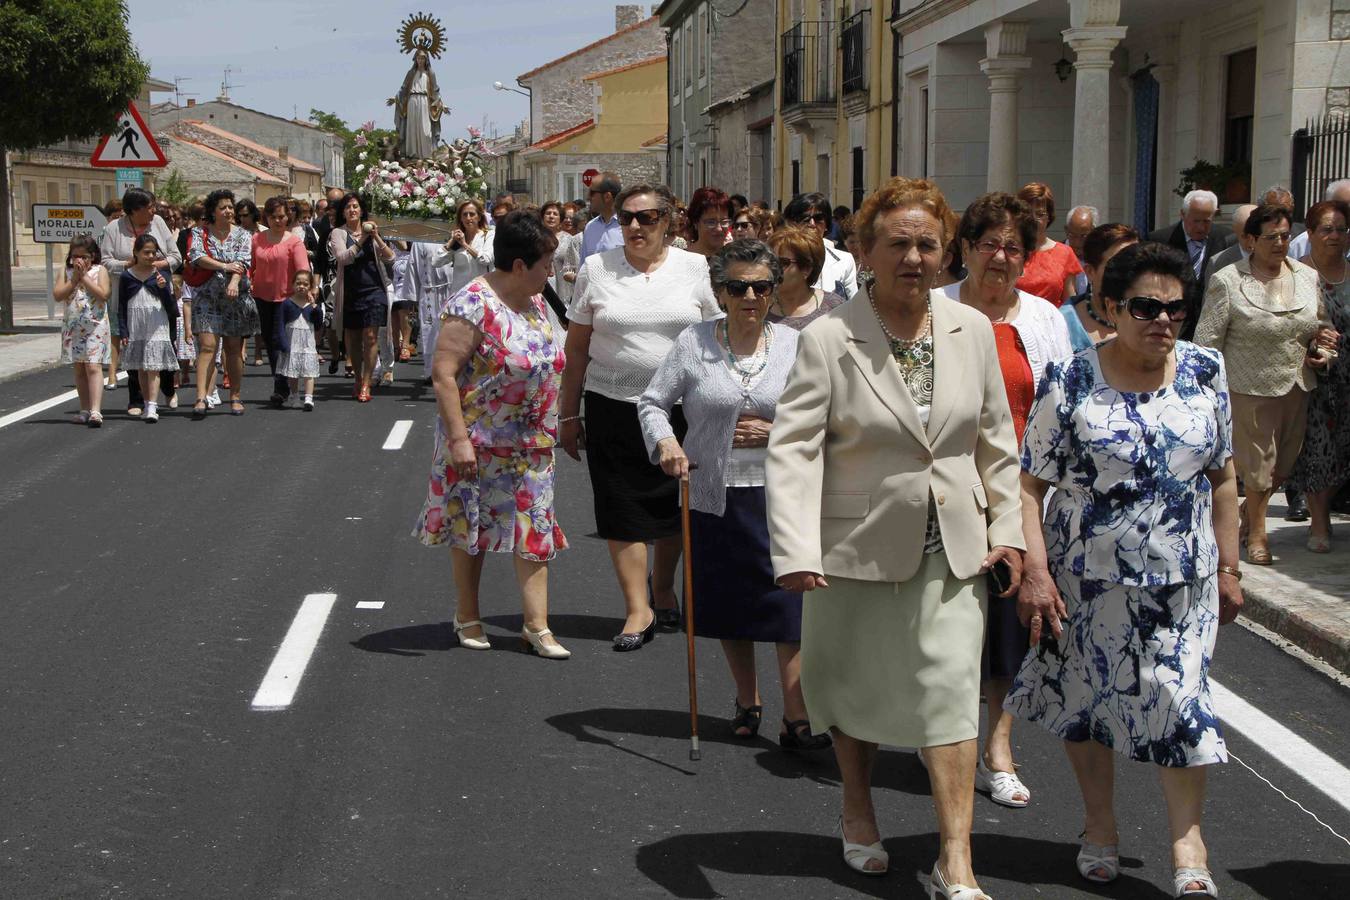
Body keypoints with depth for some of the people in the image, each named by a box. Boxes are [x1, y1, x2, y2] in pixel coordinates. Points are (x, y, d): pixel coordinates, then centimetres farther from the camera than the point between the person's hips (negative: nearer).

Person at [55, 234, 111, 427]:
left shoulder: (99, 270, 0)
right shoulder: (66, 272, 7)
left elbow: (103, 294, -15)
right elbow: (57, 295, -5)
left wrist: (84, 276, -13)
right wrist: (74, 279, -11)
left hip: (95, 326, -4)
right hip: (73, 326, 4)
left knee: (93, 367, -12)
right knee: (79, 369, 10)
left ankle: (95, 411, -19)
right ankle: (85, 409, 19)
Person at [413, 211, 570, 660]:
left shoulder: (534, 301, 6)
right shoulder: (472, 306, -19)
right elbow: (443, 374, -22)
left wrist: (551, 426, 19)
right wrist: (458, 438, -25)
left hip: (532, 444, 7)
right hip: (479, 444, -7)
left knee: (535, 528, 3)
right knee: (472, 526, 8)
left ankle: (537, 625, 6)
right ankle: (467, 618, 23)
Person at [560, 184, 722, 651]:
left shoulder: (695, 268, 2)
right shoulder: (596, 268, 2)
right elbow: (577, 348, 6)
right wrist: (569, 414, 5)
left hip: (681, 406, 1)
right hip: (613, 406, 0)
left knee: (674, 506, 11)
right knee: (623, 509, -1)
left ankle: (663, 588, 34)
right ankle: (637, 608, 7)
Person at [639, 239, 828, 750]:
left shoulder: (794, 344, 0)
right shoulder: (694, 342, -1)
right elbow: (653, 401, 4)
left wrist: (778, 433, -10)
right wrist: (664, 442, -14)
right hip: (713, 494, 1)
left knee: (790, 602, -6)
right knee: (730, 603, 12)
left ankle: (797, 718, 0)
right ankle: (747, 701, 32)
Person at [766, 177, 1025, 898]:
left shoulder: (972, 330, 1)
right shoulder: (829, 338, -13)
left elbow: (996, 438, 10)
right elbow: (794, 445, -18)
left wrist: (1006, 530, 7)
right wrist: (795, 552, -27)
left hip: (952, 548, 2)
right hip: (859, 547, -2)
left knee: (951, 690, -4)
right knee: (856, 685, 16)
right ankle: (858, 812, 42)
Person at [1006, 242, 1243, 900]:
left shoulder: (1204, 373, 1)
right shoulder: (1071, 381, -8)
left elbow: (1221, 476, 9)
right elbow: (1031, 483, -7)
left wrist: (1228, 567, 9)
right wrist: (1035, 572, -14)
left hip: (1184, 578, 1)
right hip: (1087, 577, -1)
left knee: (1180, 698, -1)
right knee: (1087, 695, 10)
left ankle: (1187, 843, 12)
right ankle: (1100, 828, 30)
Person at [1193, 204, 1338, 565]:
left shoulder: (1308, 277, 7)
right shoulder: (1227, 282, -8)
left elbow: (1322, 324, 21)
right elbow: (1207, 341, -7)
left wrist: (1324, 339, -2)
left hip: (1297, 387, 5)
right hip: (1251, 387, -5)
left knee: (1284, 465, 13)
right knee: (1257, 464, 5)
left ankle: (1251, 507, 41)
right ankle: (1256, 531, 26)